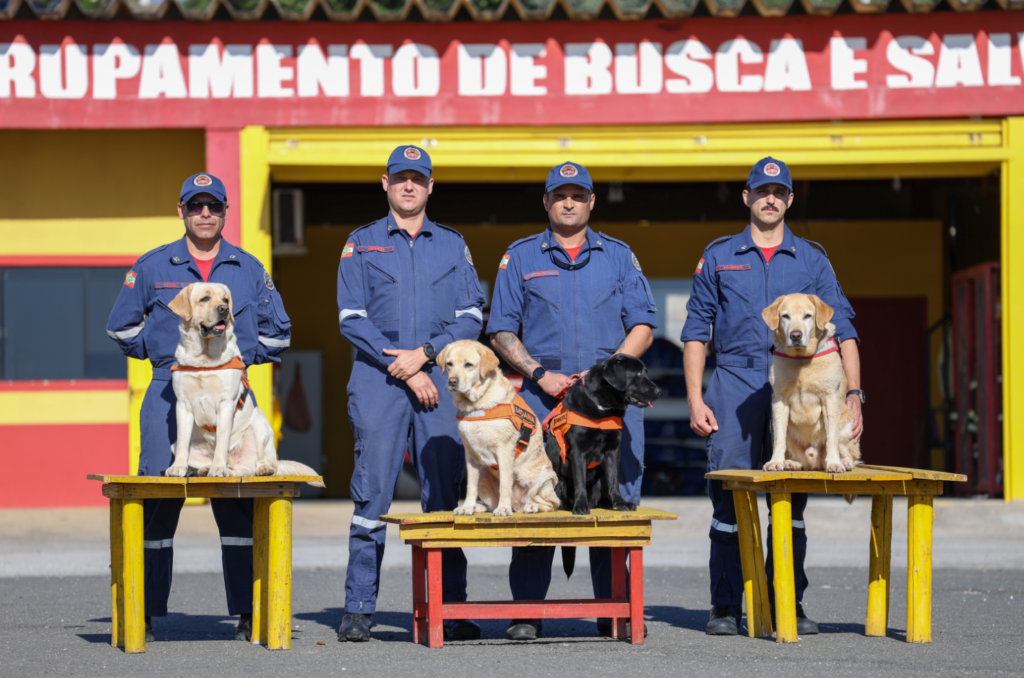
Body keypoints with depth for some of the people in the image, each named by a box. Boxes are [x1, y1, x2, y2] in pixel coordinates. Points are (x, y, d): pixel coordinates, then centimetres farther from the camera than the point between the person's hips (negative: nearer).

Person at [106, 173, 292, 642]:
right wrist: (163, 354, 9)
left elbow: (277, 333, 20)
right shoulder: (152, 267, 9)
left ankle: (248, 613, 2)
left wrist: (240, 357, 8)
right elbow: (122, 327, 17)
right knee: (157, 501, -5)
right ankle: (144, 614, 0)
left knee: (239, 504, -2)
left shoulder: (249, 269, 12)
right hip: (169, 393, -1)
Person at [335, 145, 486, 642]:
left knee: (444, 494, -2)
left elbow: (472, 317, 7)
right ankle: (359, 610, -2)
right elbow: (352, 318, 1)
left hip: (440, 379, 2)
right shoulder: (361, 244, 9)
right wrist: (404, 370, -7)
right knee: (372, 495, -5)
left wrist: (423, 353, -8)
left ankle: (451, 610, 0)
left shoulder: (452, 246, 15)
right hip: (378, 381, -1)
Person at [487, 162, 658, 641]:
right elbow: (501, 332, 8)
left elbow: (642, 327, 8)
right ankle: (527, 613, -1)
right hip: (542, 396, -1)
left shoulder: (619, 256, 14)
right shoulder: (520, 258, 11)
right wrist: (540, 374, -6)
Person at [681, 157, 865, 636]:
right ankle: (725, 608, 2)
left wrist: (853, 393, -5)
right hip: (735, 385, -1)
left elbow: (842, 329, 7)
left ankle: (788, 605, 9)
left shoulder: (811, 260, 11)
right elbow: (696, 331, 9)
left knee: (791, 501, 2)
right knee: (729, 500, -4)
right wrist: (695, 398, 0)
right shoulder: (719, 257, 10)